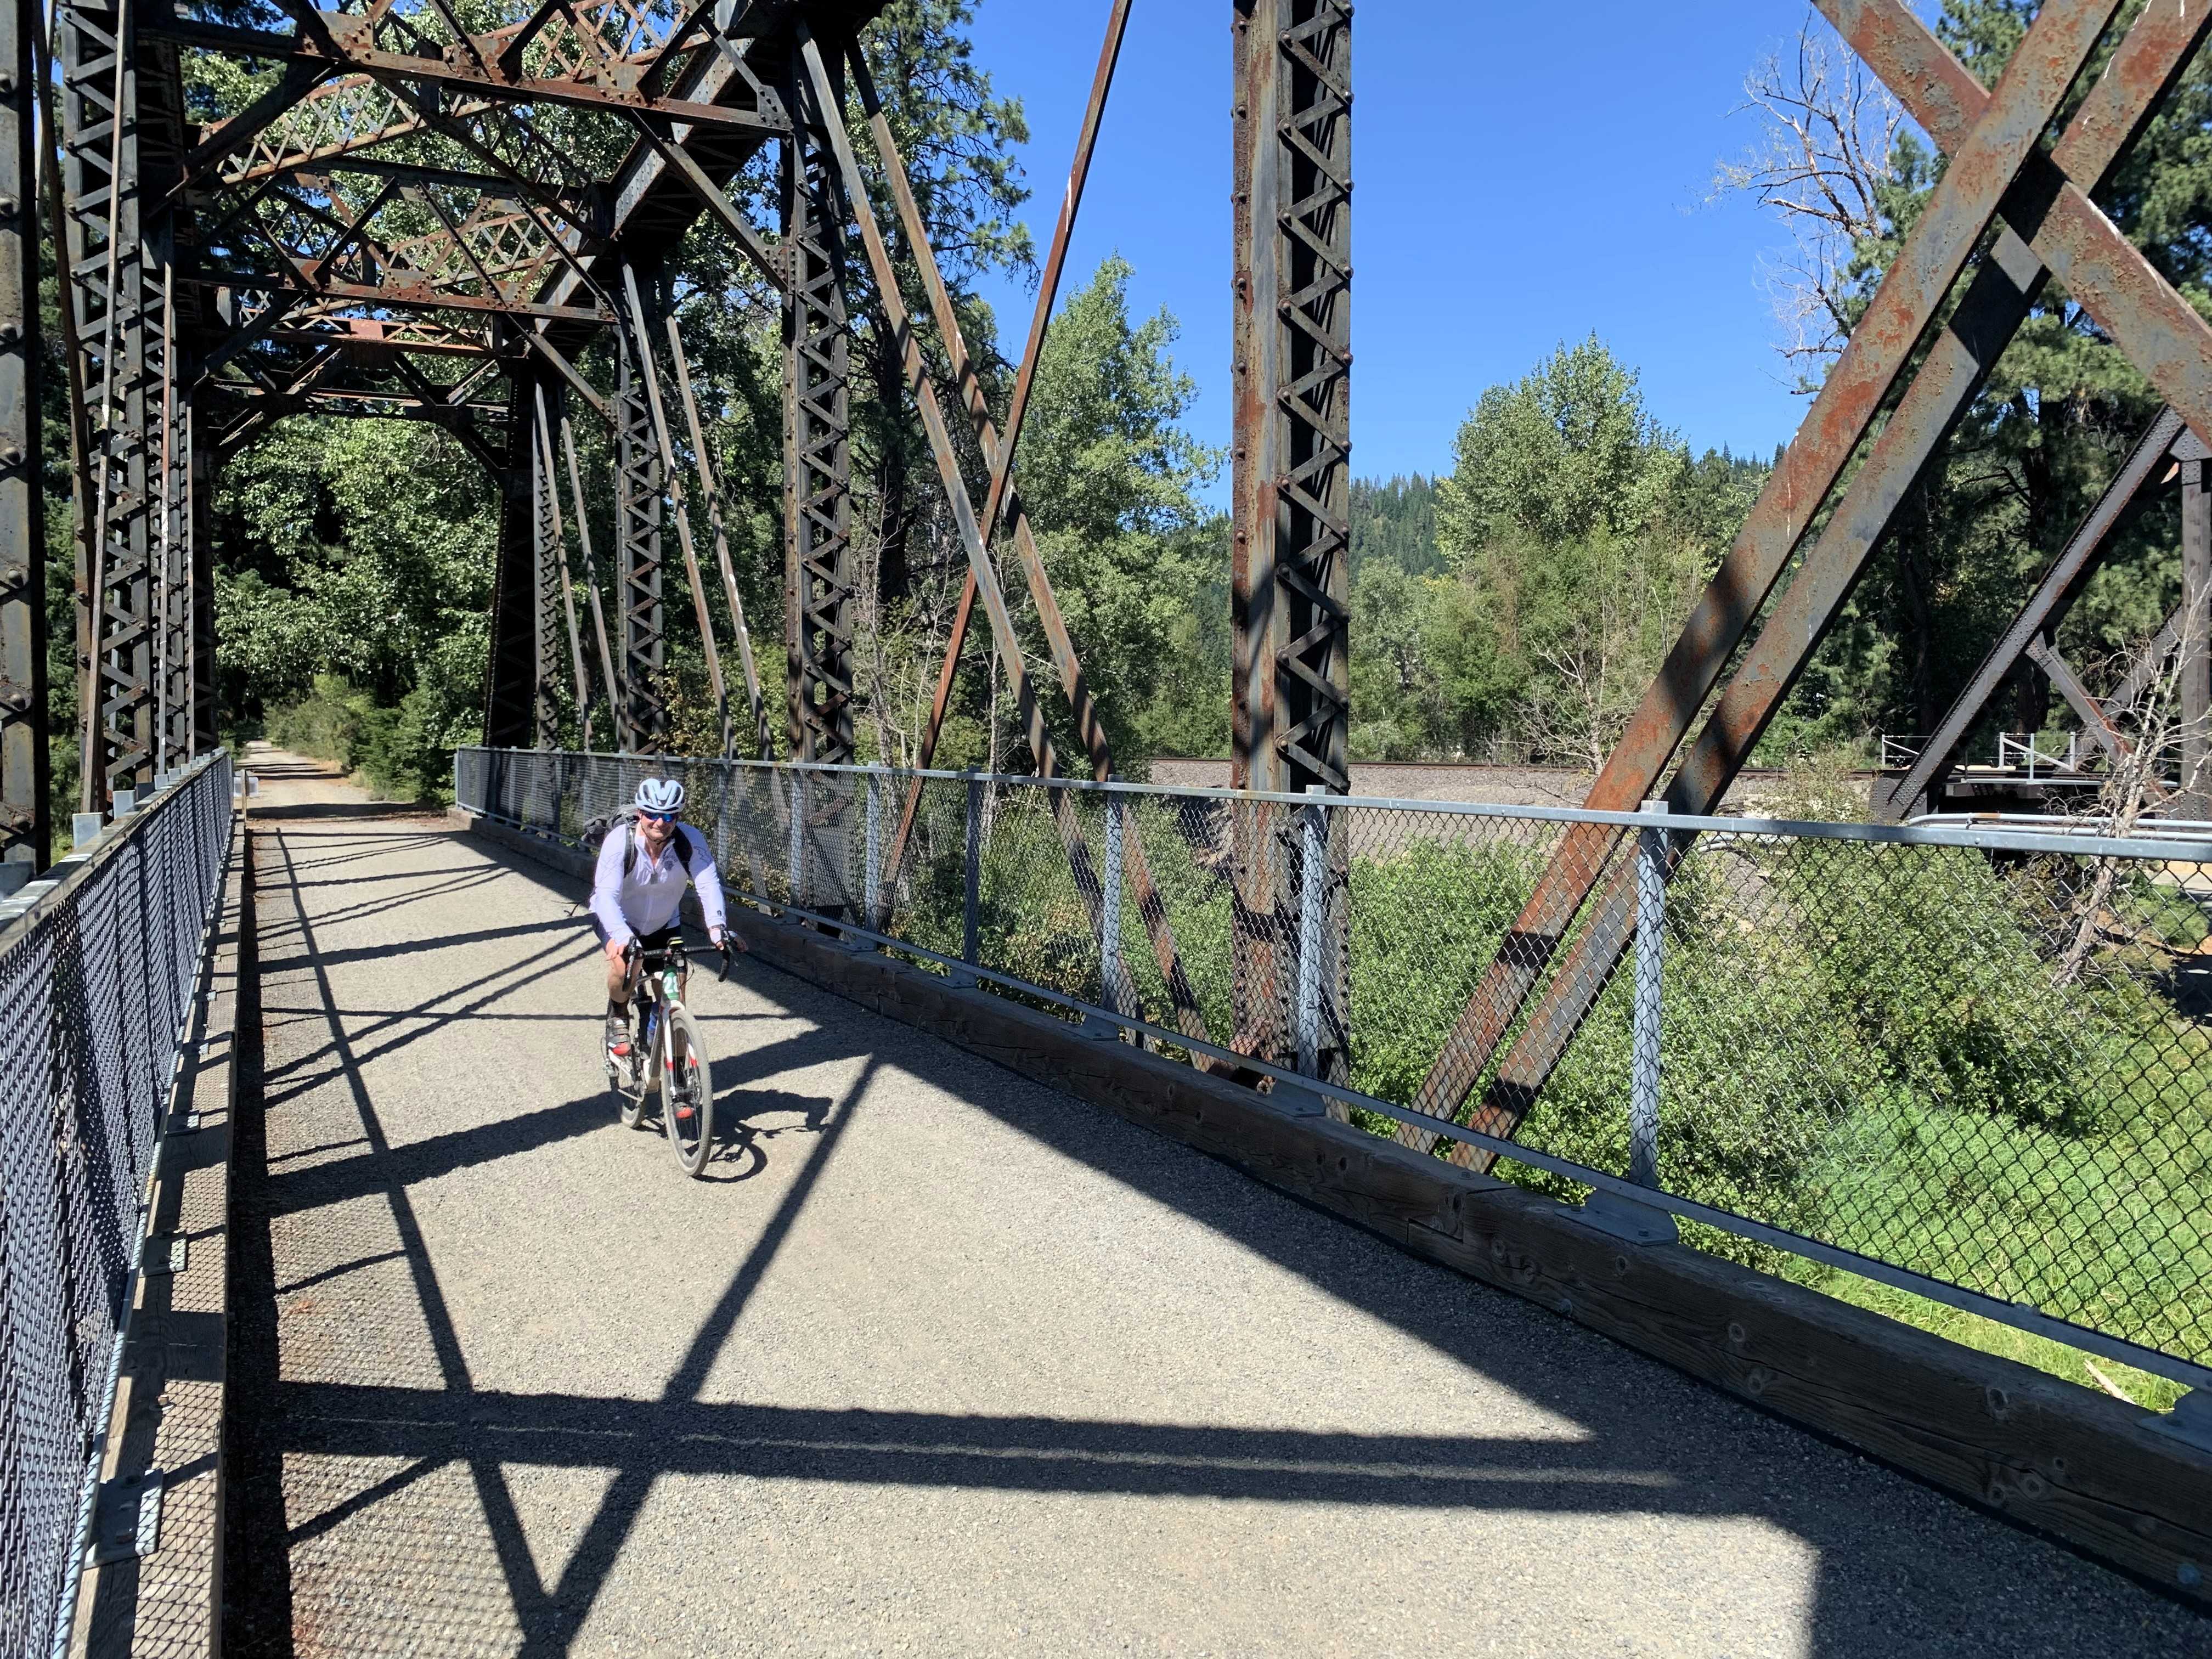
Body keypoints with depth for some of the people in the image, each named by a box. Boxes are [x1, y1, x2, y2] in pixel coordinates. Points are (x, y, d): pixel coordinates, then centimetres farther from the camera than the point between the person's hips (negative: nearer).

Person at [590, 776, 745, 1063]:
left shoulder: (691, 841, -23)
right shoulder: (620, 841, -29)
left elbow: (708, 885, -33)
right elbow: (607, 896, -37)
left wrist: (718, 928, -51)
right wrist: (624, 937, -54)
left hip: (664, 924, 3)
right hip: (619, 921, -2)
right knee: (623, 964, -32)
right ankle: (618, 1016, -1)